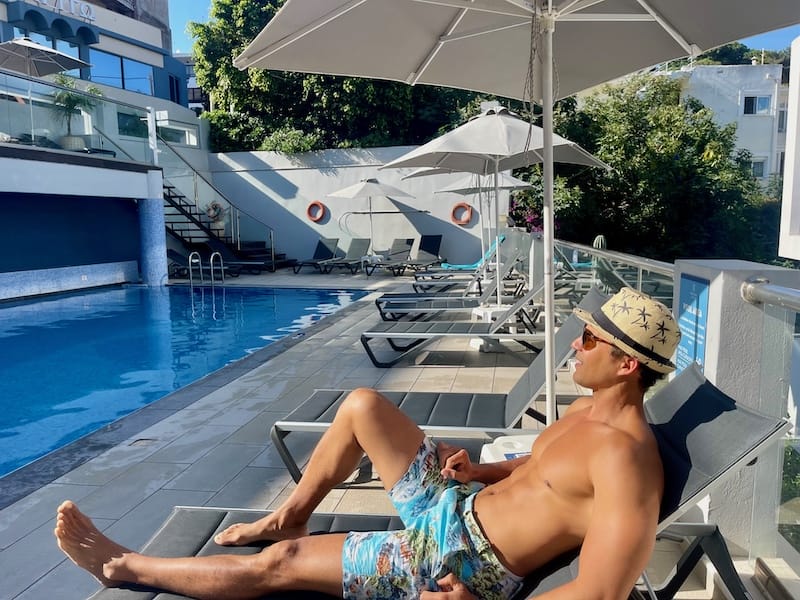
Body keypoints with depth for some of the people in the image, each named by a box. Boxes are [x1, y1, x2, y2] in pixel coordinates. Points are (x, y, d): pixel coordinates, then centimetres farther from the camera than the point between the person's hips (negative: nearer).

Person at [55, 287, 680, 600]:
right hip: (455, 504, 8)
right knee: (363, 405, 3)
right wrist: (479, 468, -1)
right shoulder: (587, 410, 3)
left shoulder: (624, 457, -25)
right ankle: (288, 515, 21)